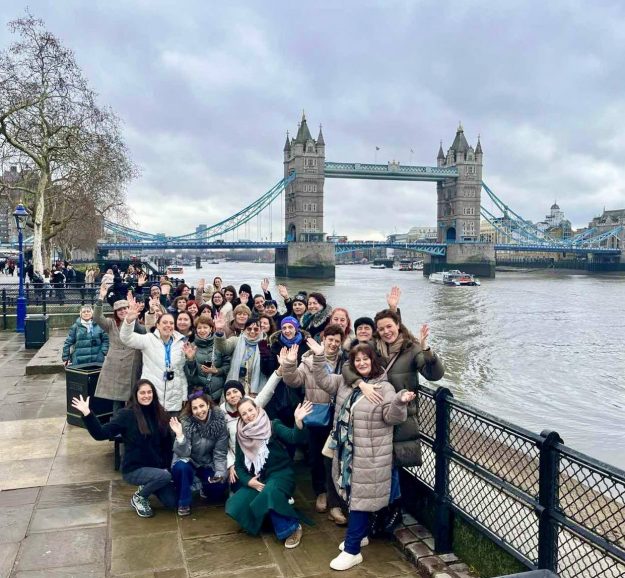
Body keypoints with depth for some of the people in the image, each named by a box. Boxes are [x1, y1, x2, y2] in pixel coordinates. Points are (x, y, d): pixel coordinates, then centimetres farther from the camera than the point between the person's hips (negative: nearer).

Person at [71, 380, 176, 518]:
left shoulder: (159, 414, 2)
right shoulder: (127, 414, -12)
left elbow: (167, 442, 8)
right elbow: (101, 434, -20)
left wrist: (166, 465, -1)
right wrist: (87, 414, -32)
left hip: (155, 467, 5)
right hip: (133, 469, -5)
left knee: (172, 502, -5)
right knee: (165, 476, -31)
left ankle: (146, 487, 22)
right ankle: (139, 497, -1)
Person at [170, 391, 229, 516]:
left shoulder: (219, 421, -18)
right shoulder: (186, 422, -22)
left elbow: (220, 453, -14)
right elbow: (183, 453, -27)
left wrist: (220, 473, -27)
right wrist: (180, 435, -42)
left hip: (208, 464, 2)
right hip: (188, 462, -2)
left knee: (219, 489, -19)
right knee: (181, 467, -34)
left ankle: (206, 488, 18)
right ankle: (184, 502, -10)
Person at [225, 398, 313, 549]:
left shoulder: (273, 426, -8)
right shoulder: (241, 436, 4)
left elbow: (294, 438, -25)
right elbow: (239, 465, 8)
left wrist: (298, 421, -45)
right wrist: (248, 481, -12)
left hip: (280, 474, -4)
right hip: (256, 479, 5)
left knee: (270, 492, -37)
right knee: (234, 506, -18)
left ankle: (292, 527, -15)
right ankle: (264, 519, 10)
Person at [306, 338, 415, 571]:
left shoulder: (384, 388, -13)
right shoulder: (345, 382, 7)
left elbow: (392, 417, -17)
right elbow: (323, 381, 6)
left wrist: (400, 402, -38)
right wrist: (319, 357, -7)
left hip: (369, 455, -7)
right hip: (347, 451, 7)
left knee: (361, 497, -1)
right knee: (353, 493, 19)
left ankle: (352, 550, 7)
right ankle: (360, 534, 38)